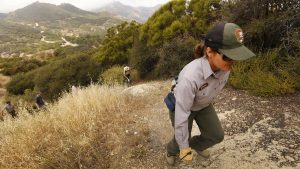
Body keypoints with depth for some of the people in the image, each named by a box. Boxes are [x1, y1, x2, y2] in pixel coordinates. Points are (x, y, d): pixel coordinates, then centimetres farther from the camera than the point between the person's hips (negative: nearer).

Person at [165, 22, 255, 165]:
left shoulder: (224, 66, -25)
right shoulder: (190, 76, -46)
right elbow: (181, 115, -35)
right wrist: (184, 148, -22)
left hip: (202, 104, 5)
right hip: (181, 105, -5)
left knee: (216, 135, 9)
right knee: (182, 141, 9)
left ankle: (196, 144, 43)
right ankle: (171, 150, 48)